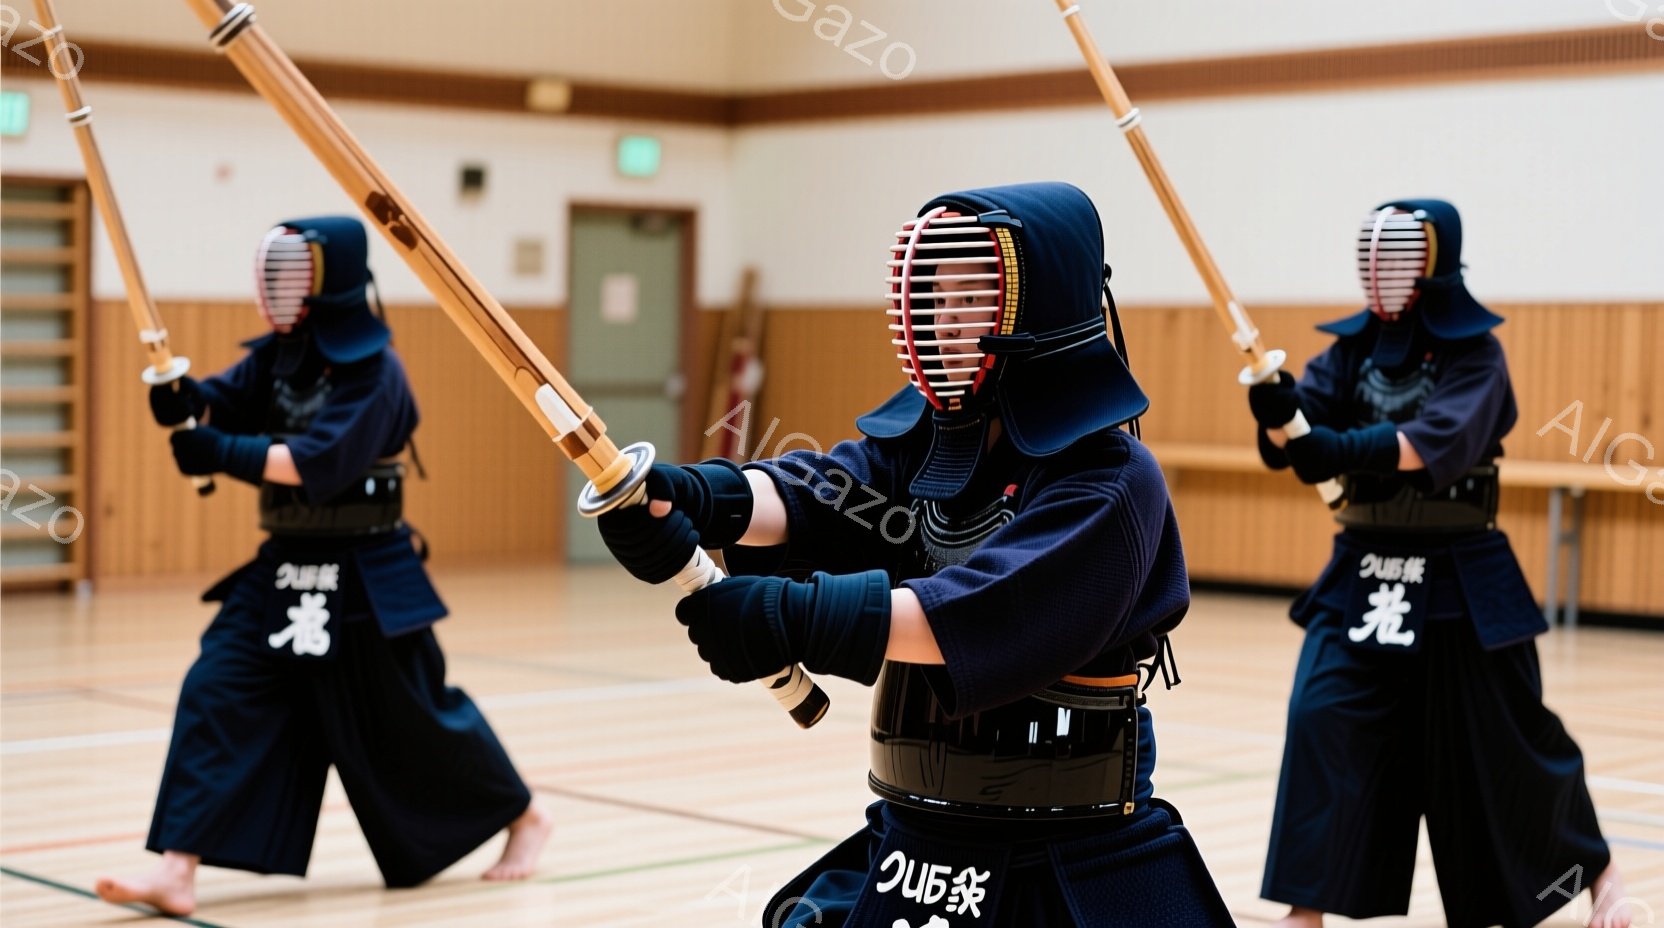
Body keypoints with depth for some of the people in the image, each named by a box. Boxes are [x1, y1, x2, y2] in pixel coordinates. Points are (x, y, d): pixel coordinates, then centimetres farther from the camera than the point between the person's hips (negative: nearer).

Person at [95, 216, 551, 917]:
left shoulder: (373, 372, -17)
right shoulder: (278, 356, 6)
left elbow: (319, 464, -26)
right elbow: (222, 407, -1)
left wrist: (222, 453, -30)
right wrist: (184, 400, -24)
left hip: (366, 582, -6)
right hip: (282, 572, 7)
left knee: (412, 720, 6)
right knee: (216, 696, -7)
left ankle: (523, 817, 29)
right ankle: (177, 872, -9)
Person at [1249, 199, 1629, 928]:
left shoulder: (1473, 352, -9)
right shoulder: (1353, 347, 4)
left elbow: (1441, 440, -26)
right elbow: (1305, 422, -10)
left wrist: (1346, 448, -41)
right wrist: (1278, 407, -34)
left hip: (1459, 578, -3)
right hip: (1362, 574, 4)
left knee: (1504, 741, 7)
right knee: (1322, 723, -11)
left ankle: (1597, 868, 32)